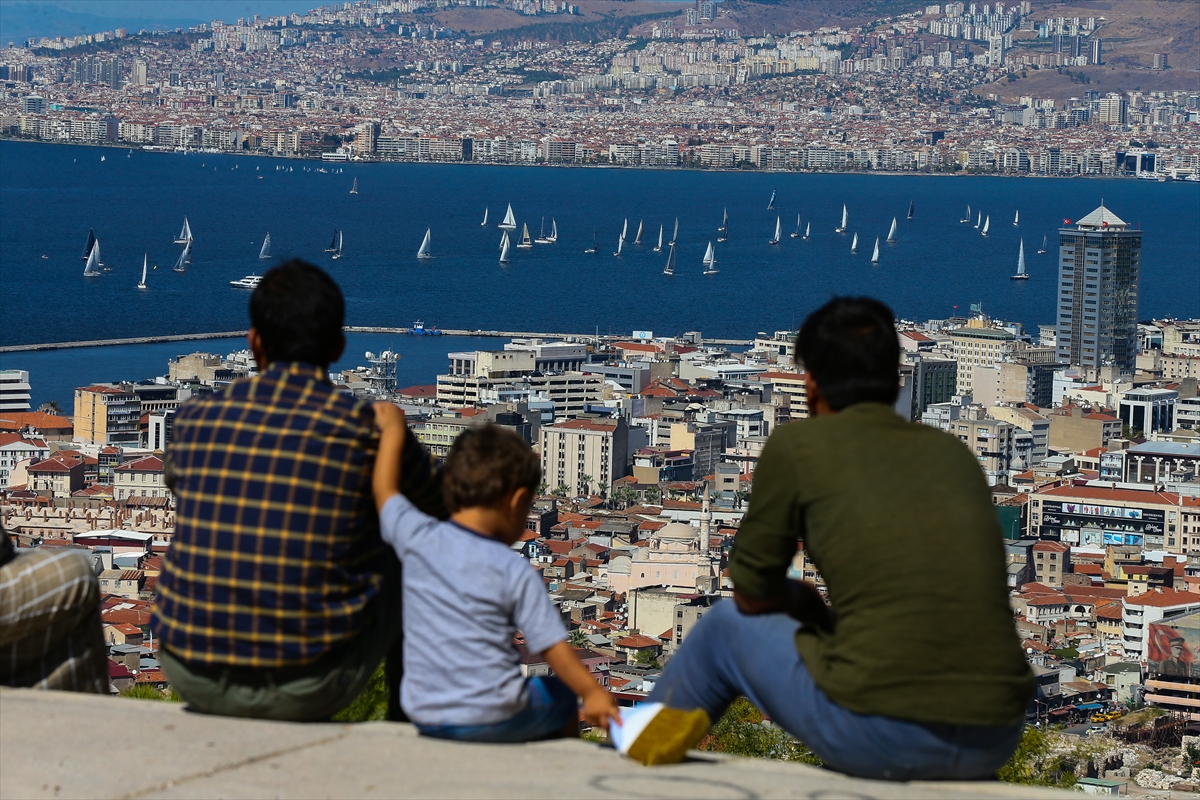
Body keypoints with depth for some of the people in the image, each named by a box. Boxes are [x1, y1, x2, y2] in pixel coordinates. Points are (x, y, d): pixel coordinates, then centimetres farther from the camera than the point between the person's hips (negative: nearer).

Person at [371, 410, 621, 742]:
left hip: (423, 716, 4)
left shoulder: (418, 539, -1)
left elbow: (385, 490, 18)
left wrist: (392, 430, 30)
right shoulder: (516, 573, -10)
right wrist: (593, 693, 0)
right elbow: (553, 648, -9)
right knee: (562, 699, 23)